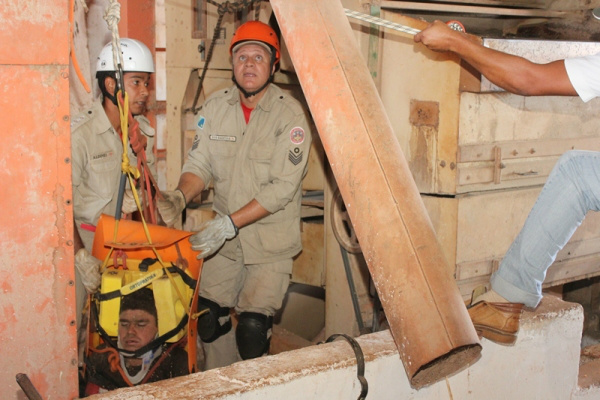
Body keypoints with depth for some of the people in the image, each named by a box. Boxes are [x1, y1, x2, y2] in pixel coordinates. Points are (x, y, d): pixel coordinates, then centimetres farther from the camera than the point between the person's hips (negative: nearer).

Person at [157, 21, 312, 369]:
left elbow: (283, 187, -19)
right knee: (209, 315, 6)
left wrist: (230, 222, -26)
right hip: (225, 235, 4)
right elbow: (200, 164, 0)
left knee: (253, 326, -9)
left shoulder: (290, 114, -15)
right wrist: (179, 197, -22)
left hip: (271, 238, -4)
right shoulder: (216, 107, 0)